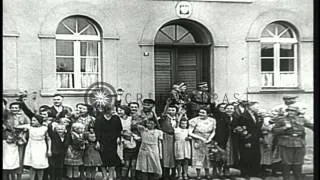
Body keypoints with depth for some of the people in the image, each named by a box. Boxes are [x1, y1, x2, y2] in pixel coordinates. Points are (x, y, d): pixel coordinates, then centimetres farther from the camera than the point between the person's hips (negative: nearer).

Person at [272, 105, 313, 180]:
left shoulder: (302, 120, 10)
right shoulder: (282, 120, 2)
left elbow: (311, 126, 18)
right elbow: (274, 130, -1)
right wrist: (284, 128, -13)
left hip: (299, 145, 2)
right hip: (286, 145, -2)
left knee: (298, 164, 6)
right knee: (286, 164, 1)